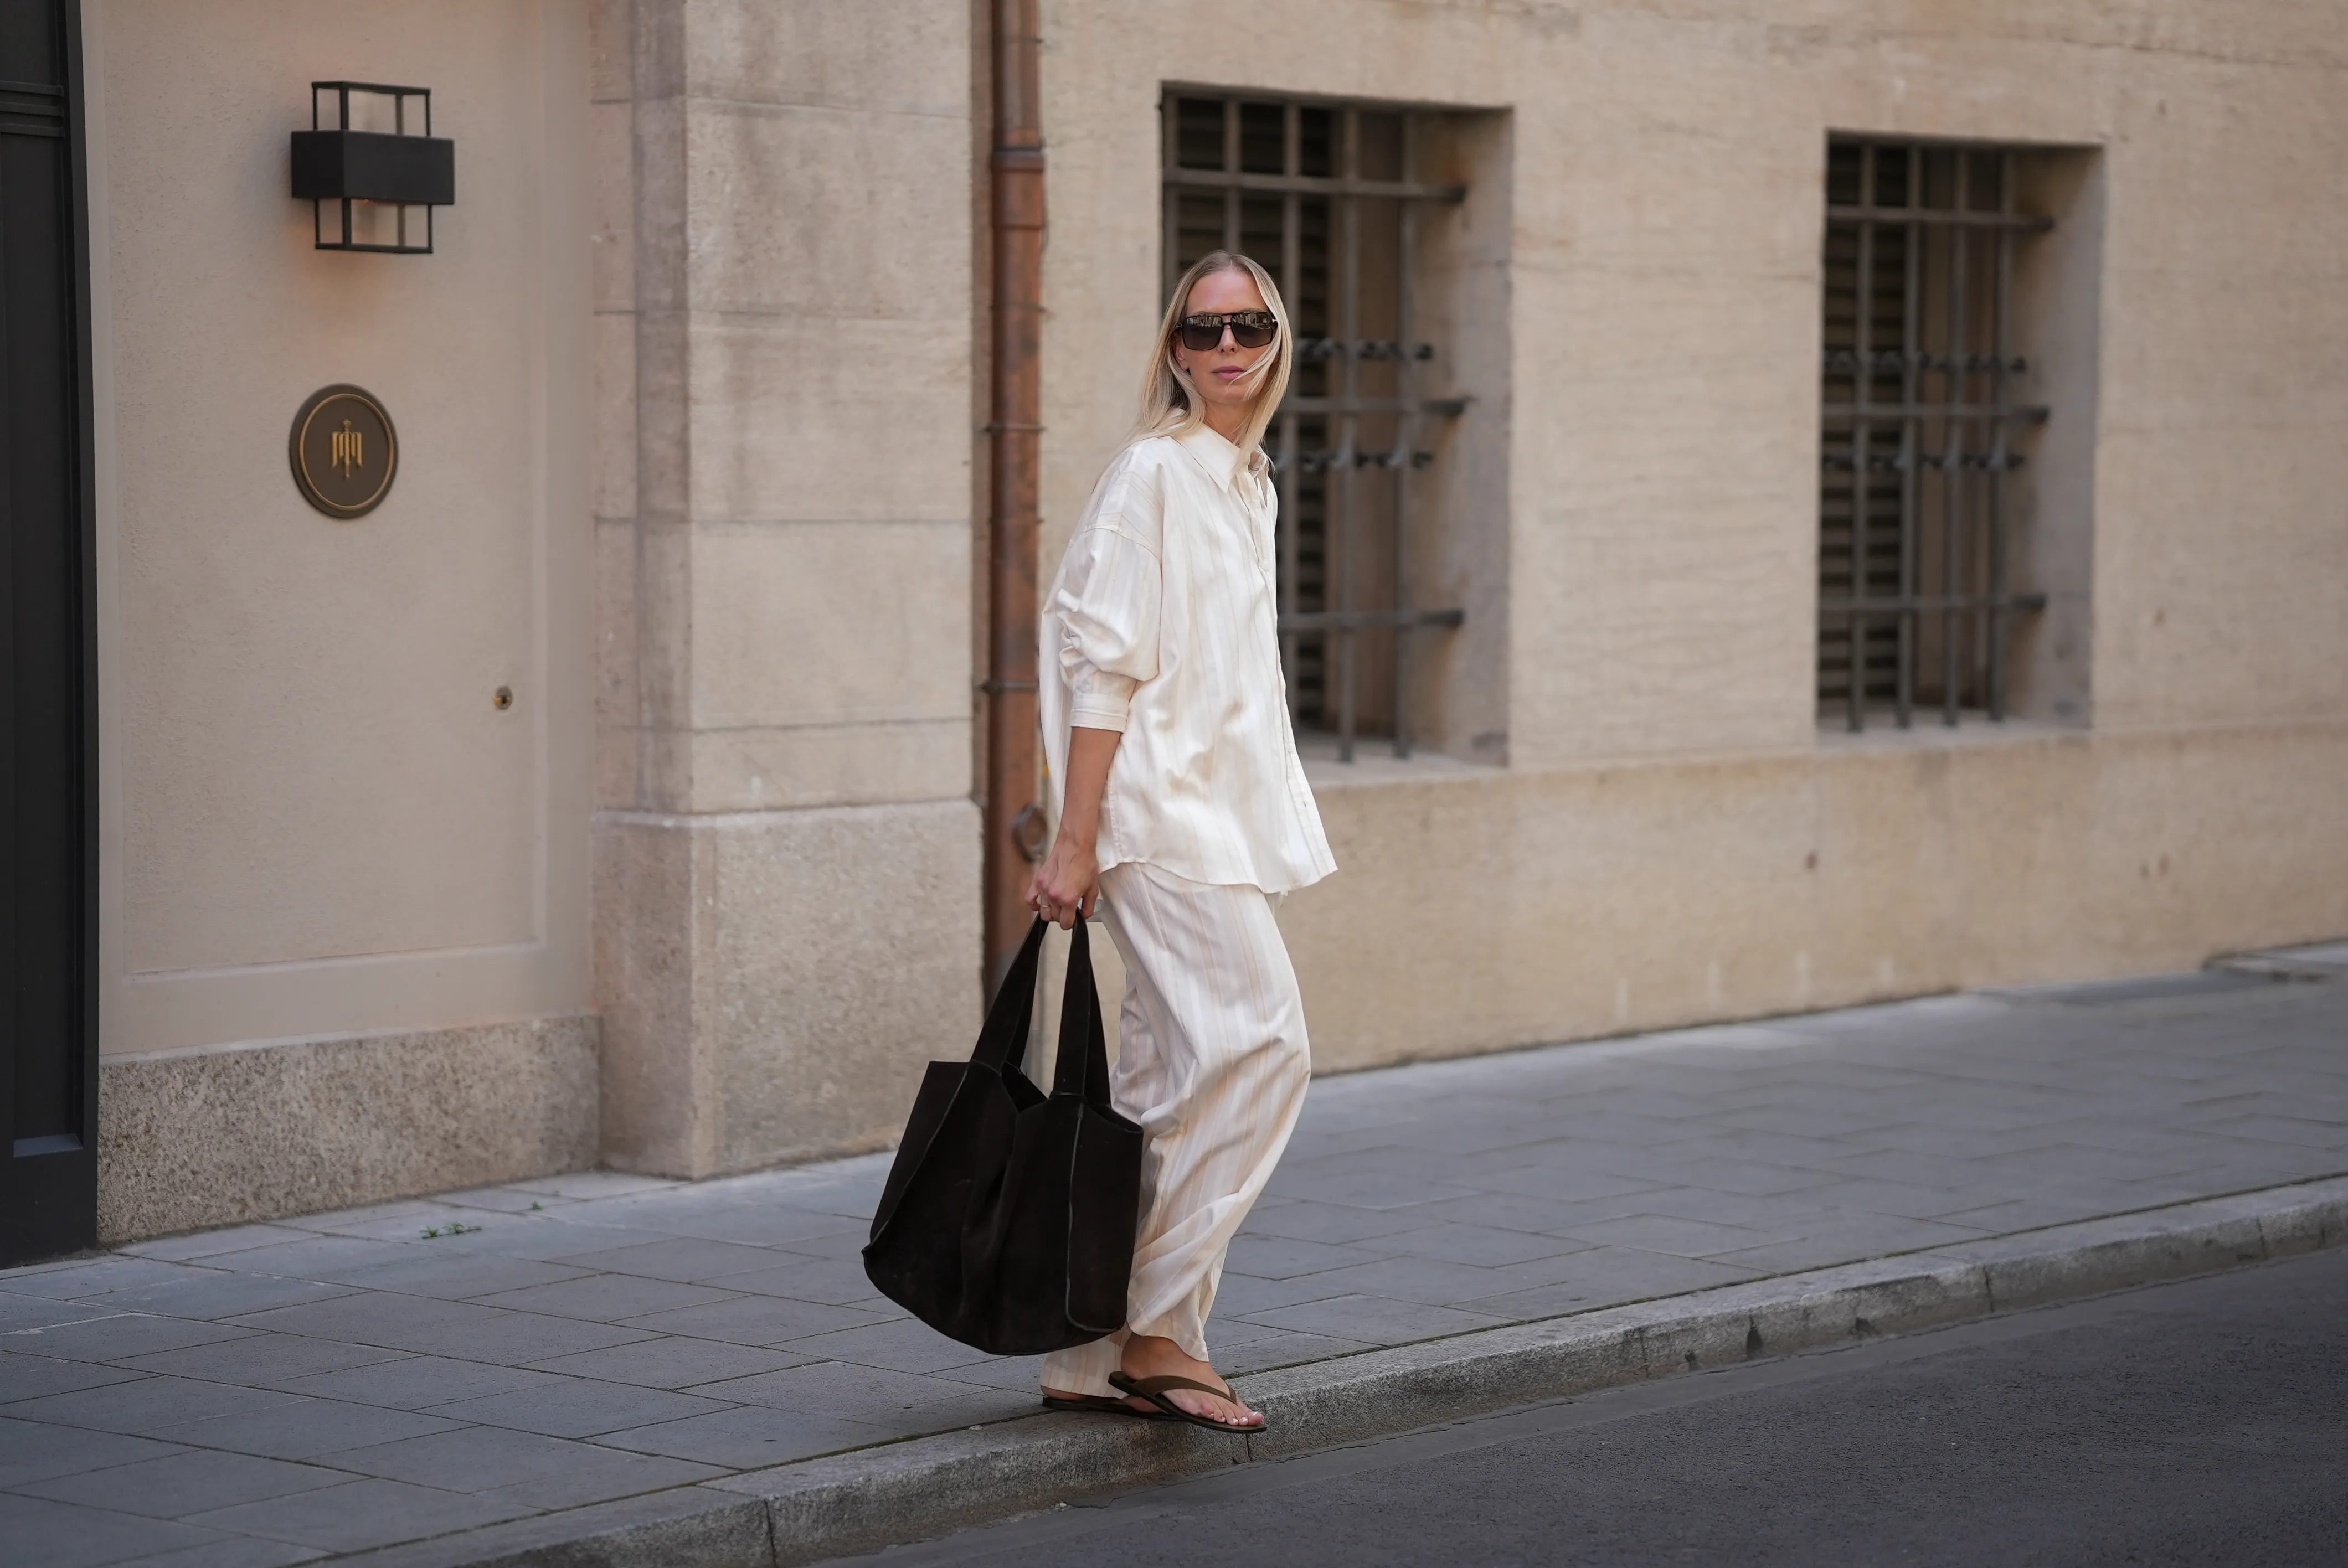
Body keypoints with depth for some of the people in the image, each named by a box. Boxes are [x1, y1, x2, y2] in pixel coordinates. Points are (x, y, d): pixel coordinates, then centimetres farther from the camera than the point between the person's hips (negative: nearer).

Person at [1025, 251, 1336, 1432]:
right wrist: (1073, 846, -17)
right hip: (1161, 812, -9)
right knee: (1262, 1040, -17)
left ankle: (1095, 1358, 10)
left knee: (1168, 1088, 7)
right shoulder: (1154, 473, -8)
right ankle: (1159, 1331, -12)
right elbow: (1100, 668, -13)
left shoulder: (1251, 485, 18)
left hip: (1228, 812, 9)